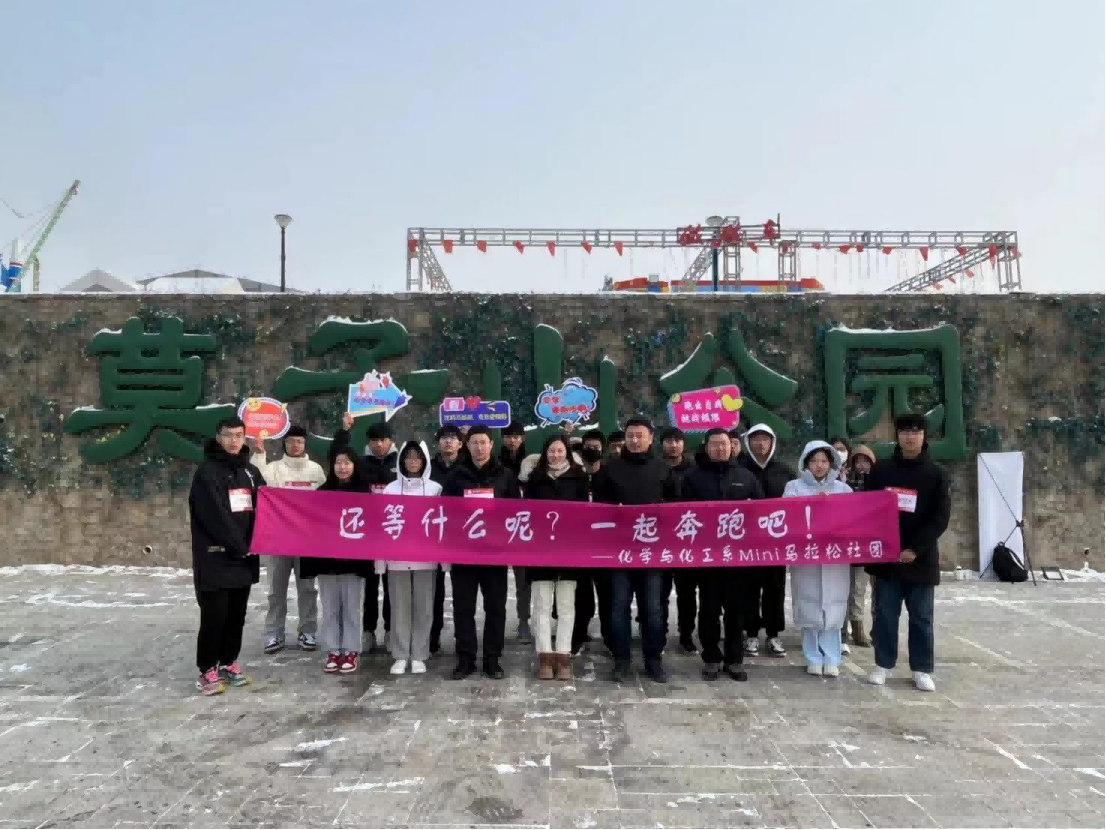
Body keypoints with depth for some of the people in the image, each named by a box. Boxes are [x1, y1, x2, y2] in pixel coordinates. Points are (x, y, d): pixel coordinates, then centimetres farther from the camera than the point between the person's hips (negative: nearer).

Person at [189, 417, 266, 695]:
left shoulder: (251, 471, 13)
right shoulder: (206, 472, -8)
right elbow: (215, 516, -16)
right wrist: (240, 546, -15)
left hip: (245, 558, 6)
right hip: (216, 558, -6)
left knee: (237, 615, 13)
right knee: (214, 615, -3)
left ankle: (228, 662, 25)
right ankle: (207, 670, 8)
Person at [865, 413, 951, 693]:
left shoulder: (936, 474, 0)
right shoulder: (881, 470, 4)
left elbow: (941, 517, -5)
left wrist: (916, 549, -14)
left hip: (920, 558, -1)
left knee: (921, 617, 8)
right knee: (884, 614, 8)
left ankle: (922, 670, 19)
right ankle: (883, 665, 20)